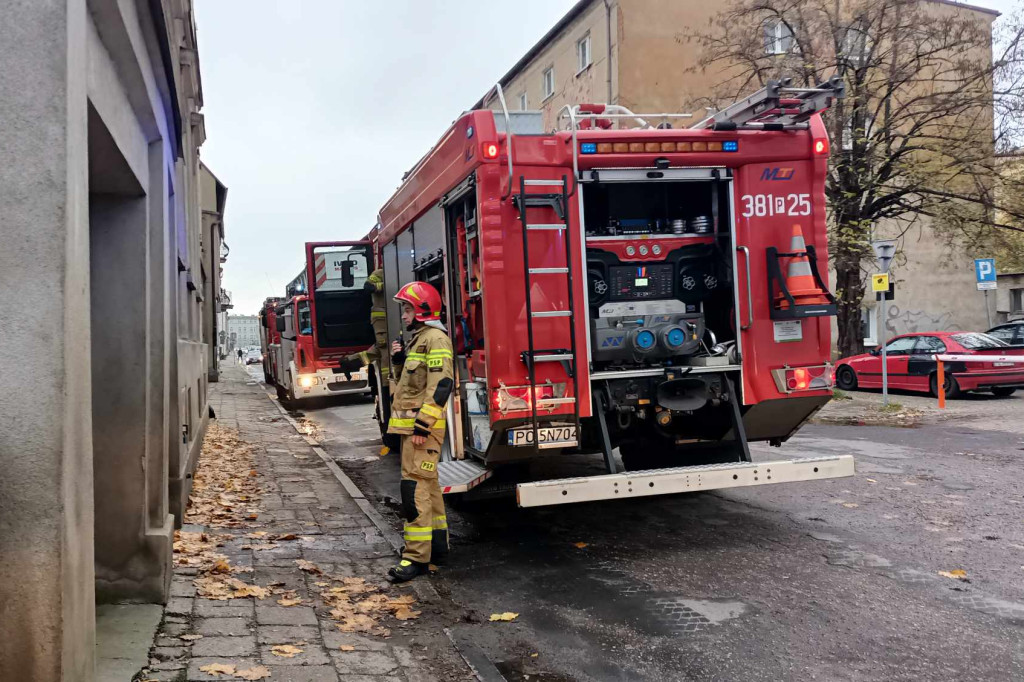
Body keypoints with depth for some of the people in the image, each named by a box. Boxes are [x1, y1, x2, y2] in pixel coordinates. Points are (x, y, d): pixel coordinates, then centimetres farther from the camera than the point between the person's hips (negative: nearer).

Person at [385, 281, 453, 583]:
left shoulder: (435, 338, -13)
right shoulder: (418, 339, 19)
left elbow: (440, 385, -22)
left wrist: (422, 425, -25)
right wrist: (399, 360, 7)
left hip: (423, 426, -11)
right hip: (411, 425, 11)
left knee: (415, 487, -12)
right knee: (427, 485, 14)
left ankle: (417, 556, -10)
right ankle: (437, 545, 23)